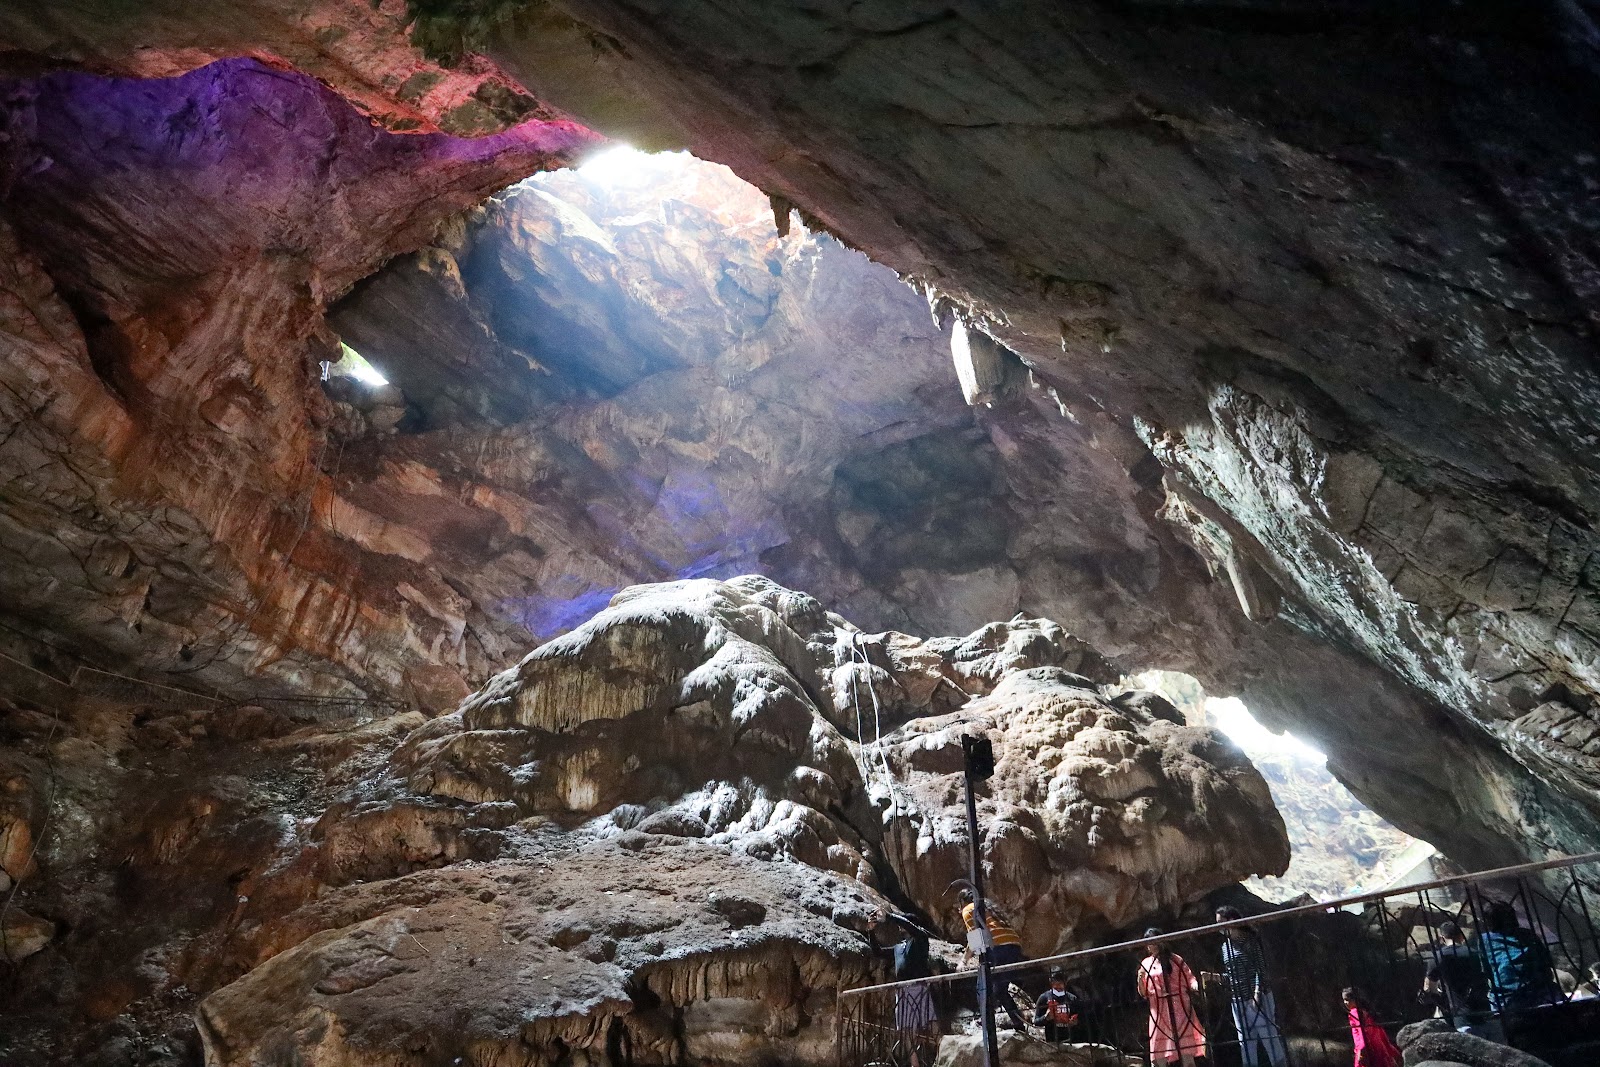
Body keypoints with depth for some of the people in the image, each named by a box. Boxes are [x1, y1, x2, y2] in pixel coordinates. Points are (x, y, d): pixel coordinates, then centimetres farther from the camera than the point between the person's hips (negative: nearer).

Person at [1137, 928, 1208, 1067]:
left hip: (1179, 1008, -2)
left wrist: (1196, 986, -20)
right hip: (1159, 1011, 2)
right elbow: (1144, 994, 10)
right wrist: (1140, 981, -10)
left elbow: (1189, 978, 2)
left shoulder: (1175, 959, 4)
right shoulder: (1145, 964, 9)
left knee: (1187, 1053, -3)